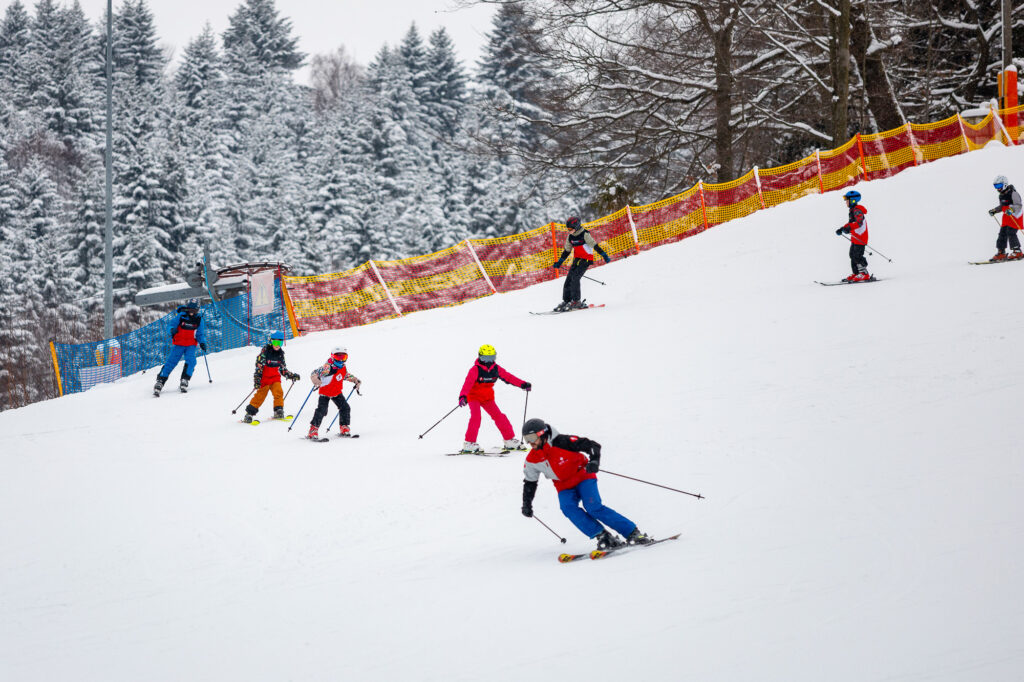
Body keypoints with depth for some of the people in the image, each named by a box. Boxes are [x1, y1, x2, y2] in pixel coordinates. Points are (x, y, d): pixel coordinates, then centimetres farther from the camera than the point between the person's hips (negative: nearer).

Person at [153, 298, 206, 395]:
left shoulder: (199, 320, 1)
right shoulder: (181, 316, -5)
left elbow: (200, 334, 5)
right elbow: (170, 326, -5)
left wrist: (202, 342, -14)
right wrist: (172, 330, -28)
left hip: (191, 345, 2)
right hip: (178, 344, -2)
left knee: (190, 360, -21)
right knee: (171, 361, -10)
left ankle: (184, 381, -14)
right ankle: (160, 381, -5)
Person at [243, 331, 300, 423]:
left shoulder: (280, 353, 9)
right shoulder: (265, 351, -8)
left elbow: (283, 369, 19)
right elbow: (259, 366, -12)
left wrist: (291, 375, 10)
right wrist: (257, 379, -20)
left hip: (275, 377, 4)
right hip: (264, 377, -4)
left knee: (278, 392, -17)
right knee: (260, 395, -7)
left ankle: (278, 412, -9)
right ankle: (249, 413, 1)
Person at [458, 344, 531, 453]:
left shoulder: (496, 369, -4)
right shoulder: (475, 370, -21)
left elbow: (508, 377, -3)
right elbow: (467, 384, -33)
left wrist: (523, 384, -14)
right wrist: (463, 396, -49)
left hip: (487, 398, 5)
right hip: (474, 396, -5)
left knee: (498, 416, -1)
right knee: (476, 416, -22)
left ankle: (510, 440, 9)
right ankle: (469, 444, -18)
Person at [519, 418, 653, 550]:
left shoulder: (561, 442, -23)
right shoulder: (532, 460, -8)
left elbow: (593, 445, -20)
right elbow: (530, 482, 11)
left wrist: (594, 461, -37)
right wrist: (527, 504, 7)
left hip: (583, 477, -4)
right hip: (565, 487, 4)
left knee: (593, 508, -24)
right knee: (568, 508, -27)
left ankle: (634, 533, -18)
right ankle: (603, 537, -24)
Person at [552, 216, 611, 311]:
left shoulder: (585, 235, -13)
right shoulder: (570, 237, 10)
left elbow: (595, 246, -15)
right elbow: (566, 250, 20)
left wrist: (604, 256, -21)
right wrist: (559, 262, 20)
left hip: (586, 259, -7)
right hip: (576, 259, 7)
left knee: (575, 278, -19)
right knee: (569, 279, -1)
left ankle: (576, 301, -17)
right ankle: (566, 301, 5)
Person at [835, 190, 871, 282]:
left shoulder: (857, 210, -16)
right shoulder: (853, 210, 16)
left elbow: (859, 222, -31)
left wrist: (849, 228, -42)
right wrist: (842, 229, 24)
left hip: (860, 238, -11)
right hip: (855, 238, 11)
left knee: (857, 256, -11)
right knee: (852, 255, 11)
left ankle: (865, 274, -5)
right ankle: (856, 274, 16)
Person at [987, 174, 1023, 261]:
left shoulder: (1013, 193, -14)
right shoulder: (1001, 196, 14)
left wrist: (1011, 210, -35)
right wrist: (994, 210, 16)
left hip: (1015, 216, -9)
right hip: (1006, 217, 9)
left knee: (1011, 233, -16)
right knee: (1002, 233, 2)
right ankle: (1001, 253, 5)